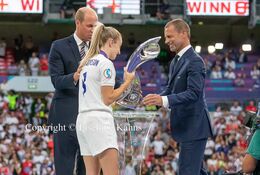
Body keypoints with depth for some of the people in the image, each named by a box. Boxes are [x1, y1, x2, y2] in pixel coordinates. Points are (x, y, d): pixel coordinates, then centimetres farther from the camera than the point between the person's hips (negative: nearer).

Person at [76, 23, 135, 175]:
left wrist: (115, 101, 24)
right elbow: (108, 98, -9)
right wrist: (128, 81, -1)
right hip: (99, 119, -9)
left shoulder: (87, 62, 17)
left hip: (83, 120, 9)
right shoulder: (106, 63, -8)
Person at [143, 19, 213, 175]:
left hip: (194, 127, -10)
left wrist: (164, 100, -34)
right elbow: (171, 90, 19)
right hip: (185, 126, 10)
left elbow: (193, 93, -24)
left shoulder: (195, 61, -15)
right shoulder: (176, 61, 15)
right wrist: (156, 100, -1)